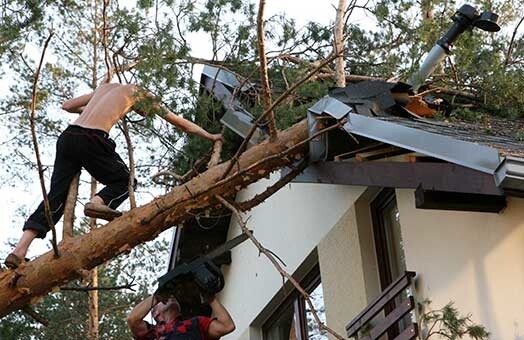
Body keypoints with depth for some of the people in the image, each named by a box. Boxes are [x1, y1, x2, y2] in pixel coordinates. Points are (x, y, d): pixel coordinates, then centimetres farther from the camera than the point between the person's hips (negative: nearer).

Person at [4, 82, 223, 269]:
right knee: (124, 181, 13)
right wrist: (210, 137, 32)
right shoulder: (138, 93, 18)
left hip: (67, 137, 5)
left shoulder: (105, 87, 32)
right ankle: (98, 202, -21)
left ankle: (19, 251, -9)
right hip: (91, 140, -5)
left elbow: (67, 106, 35)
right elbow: (177, 121, 23)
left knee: (56, 196, 3)